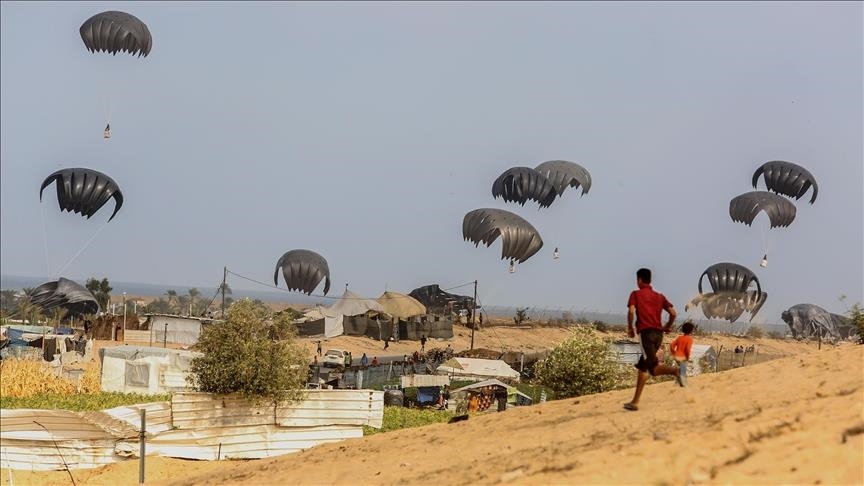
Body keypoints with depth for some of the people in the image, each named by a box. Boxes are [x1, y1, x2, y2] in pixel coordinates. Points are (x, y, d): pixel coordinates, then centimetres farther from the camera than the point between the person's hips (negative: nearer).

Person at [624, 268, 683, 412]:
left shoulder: (636, 294, 6)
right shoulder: (659, 296, 18)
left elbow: (631, 311, -11)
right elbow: (673, 313, 8)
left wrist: (630, 328, 2)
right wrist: (668, 327, 24)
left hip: (645, 332, -6)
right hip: (658, 333, 6)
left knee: (653, 368, -11)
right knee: (642, 367, 12)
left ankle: (675, 371, -35)